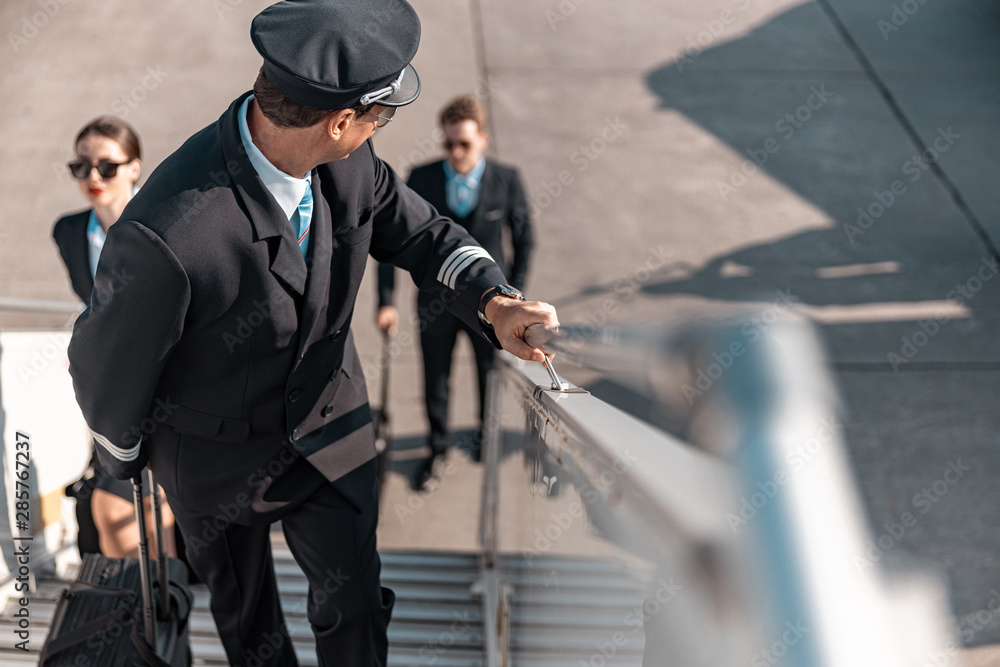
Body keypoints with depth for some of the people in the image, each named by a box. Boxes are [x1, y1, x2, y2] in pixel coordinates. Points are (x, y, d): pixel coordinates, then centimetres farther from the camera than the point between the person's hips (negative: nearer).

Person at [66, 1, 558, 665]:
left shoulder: (347, 163, -21)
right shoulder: (167, 237, -40)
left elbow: (420, 231, -3)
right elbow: (107, 362, -22)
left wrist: (494, 302, -23)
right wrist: (124, 456, -1)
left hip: (327, 430, 4)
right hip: (217, 456, -3)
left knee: (355, 603, 16)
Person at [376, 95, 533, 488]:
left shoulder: (506, 181, -13)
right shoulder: (422, 179, -13)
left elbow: (523, 238, -1)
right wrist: (386, 301, -15)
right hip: (436, 303, 0)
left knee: (490, 374, 21)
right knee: (435, 382, 11)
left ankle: (486, 433, 50)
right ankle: (437, 447, 36)